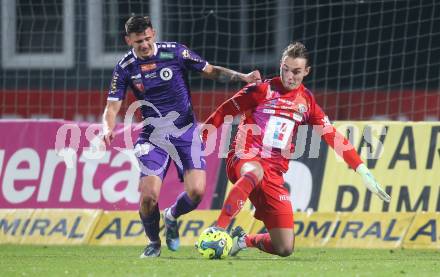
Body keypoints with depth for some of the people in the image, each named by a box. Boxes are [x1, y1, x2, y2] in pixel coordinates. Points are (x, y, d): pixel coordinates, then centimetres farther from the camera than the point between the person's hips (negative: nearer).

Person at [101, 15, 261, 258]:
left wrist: (242, 77, -13)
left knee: (196, 191, -16)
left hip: (185, 132, 0)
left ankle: (171, 216, 20)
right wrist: (108, 129, -25)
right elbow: (112, 107, -3)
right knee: (149, 195, -17)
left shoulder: (175, 52, -6)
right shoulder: (125, 67, -3)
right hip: (153, 136, 0)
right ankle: (153, 243, 12)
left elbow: (211, 71, 2)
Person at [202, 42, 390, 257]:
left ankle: (243, 240, 25)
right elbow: (224, 111, 5)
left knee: (284, 248, -4)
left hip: (275, 172, 4)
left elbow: (333, 137, 10)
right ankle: (217, 231, -44)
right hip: (244, 159, -4)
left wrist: (362, 171, 4)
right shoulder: (262, 90, -2)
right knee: (255, 173, -45)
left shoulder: (306, 101, 10)